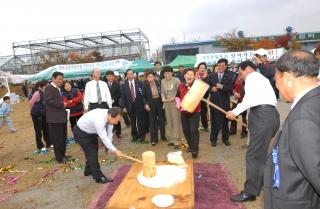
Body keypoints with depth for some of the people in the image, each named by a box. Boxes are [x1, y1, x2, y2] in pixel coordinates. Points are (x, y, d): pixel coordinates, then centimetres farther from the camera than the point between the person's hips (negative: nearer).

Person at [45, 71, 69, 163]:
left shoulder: (58, 88, 20)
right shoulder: (49, 88, -10)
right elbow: (48, 100, -21)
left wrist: (64, 104, 9)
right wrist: (62, 105, -18)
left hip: (61, 117, 9)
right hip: (54, 118, -9)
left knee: (63, 137, 15)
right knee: (57, 138, -1)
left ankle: (62, 155, 27)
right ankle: (59, 158, 8)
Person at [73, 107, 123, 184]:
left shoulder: (110, 116, -17)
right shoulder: (99, 119, -41)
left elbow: (109, 133, -10)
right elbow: (104, 138, -37)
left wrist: (110, 148, -12)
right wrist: (115, 151, -30)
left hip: (91, 131, 8)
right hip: (81, 132, -8)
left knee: (93, 151, 17)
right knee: (92, 153, -7)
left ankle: (88, 170, 38)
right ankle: (99, 177, 4)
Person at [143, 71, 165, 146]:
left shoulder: (158, 83, -3)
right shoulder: (145, 85, -3)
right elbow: (144, 96, 1)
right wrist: (146, 104, -12)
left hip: (159, 102, 1)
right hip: (151, 103, -1)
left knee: (161, 119, 10)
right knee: (153, 121, 5)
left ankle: (163, 136, 27)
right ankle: (154, 139, 13)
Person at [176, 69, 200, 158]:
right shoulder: (181, 86, 6)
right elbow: (177, 96, 16)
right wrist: (178, 104, 2)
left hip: (194, 111, -5)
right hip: (184, 111, 5)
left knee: (194, 130, -7)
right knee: (185, 130, 14)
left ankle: (195, 150, 2)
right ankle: (191, 146, 33)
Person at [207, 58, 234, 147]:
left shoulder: (229, 77, 4)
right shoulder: (211, 76, 7)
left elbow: (230, 89, -8)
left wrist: (222, 87, -24)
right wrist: (211, 89, -15)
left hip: (225, 103, 0)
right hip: (214, 102, 0)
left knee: (225, 121, 9)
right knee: (214, 121, 5)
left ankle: (225, 139, 25)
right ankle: (213, 139, 18)